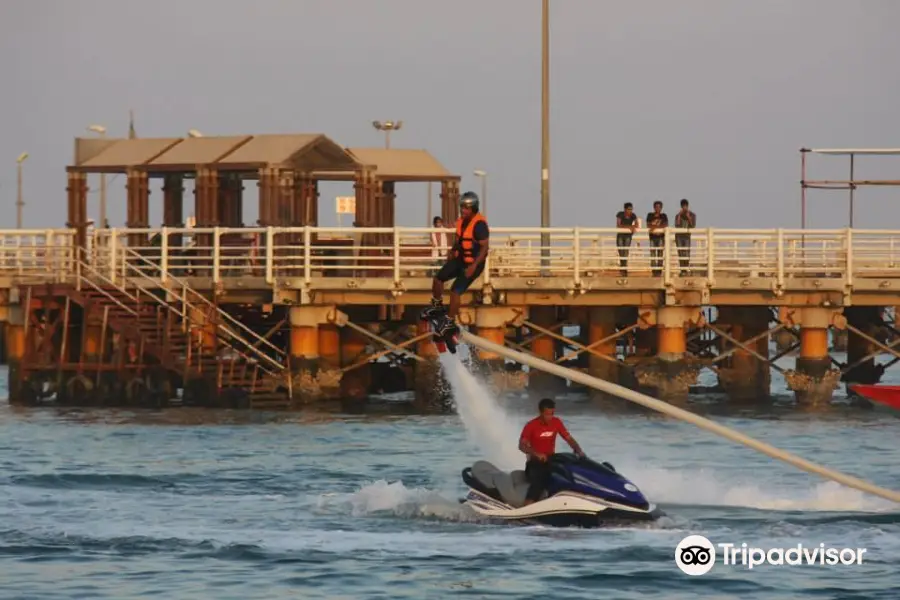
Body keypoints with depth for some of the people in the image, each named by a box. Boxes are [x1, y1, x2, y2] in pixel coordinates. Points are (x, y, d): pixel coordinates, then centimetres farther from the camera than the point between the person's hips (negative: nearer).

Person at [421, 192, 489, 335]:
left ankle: (450, 322, 7)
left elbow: (484, 247, -25)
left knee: (455, 291, -11)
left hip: (473, 264, -8)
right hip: (460, 259, 8)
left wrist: (474, 266, -30)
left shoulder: (479, 224, -25)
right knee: (438, 279, 7)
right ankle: (437, 306, 31)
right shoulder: (461, 221, 1)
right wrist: (453, 250, 6)